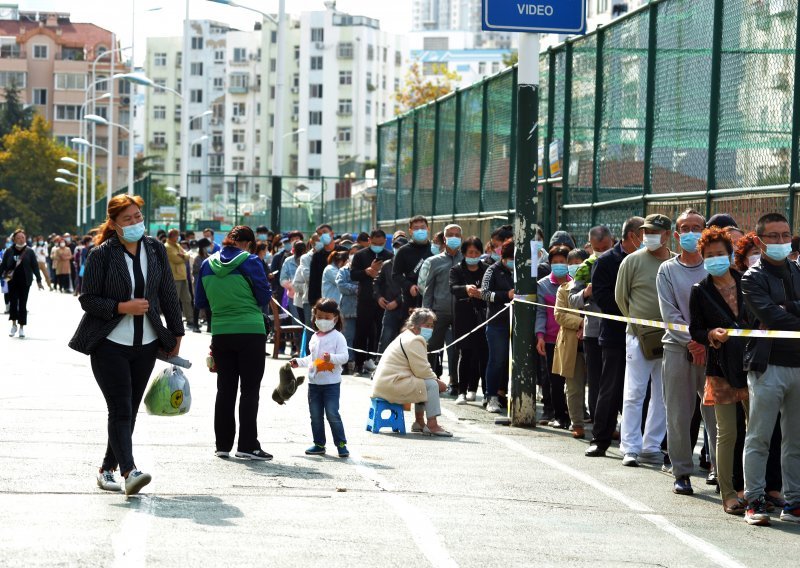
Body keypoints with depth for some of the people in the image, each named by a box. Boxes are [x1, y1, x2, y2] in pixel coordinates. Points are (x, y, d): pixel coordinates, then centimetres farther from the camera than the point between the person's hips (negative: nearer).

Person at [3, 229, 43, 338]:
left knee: (23, 304, 3)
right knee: (13, 302, -4)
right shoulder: (9, 251, 1)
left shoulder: (29, 252, 0)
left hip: (25, 281, 0)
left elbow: (35, 266, 1)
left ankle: (21, 327, 10)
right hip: (12, 281, 0)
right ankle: (14, 325, 11)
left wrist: (39, 280, -1)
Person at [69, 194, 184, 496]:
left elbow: (168, 293, 12)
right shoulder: (102, 254, -8)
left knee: (130, 410, 8)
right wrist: (122, 307, -19)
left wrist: (176, 333, 12)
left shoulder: (155, 249, 5)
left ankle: (108, 468, 21)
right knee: (120, 409, -14)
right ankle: (129, 471, -23)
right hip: (110, 344, -5)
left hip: (146, 345, 5)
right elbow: (88, 299, -7)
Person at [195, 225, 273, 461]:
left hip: (220, 333, 4)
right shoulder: (250, 261, -7)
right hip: (251, 332, -4)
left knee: (225, 389, 10)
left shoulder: (207, 264, 7)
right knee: (250, 389, 0)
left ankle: (223, 444, 11)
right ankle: (247, 444, -4)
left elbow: (200, 302, 13)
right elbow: (264, 297, -3)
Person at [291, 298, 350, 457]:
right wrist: (299, 362, 14)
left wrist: (332, 357, -31)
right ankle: (319, 444, 18)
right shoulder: (314, 338, 14)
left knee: (332, 414, -9)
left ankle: (341, 443, 0)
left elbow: (344, 356, -15)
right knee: (315, 415, 10)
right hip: (314, 382, 7)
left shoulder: (338, 337, -6)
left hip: (331, 383, -7)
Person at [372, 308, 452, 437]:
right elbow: (422, 371, -18)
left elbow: (419, 368, 20)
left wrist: (436, 379, 5)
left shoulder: (406, 337, 23)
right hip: (391, 386, -11)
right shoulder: (415, 341, -12)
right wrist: (438, 382, -3)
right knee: (432, 385, -13)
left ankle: (419, 422, 23)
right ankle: (432, 425, -14)